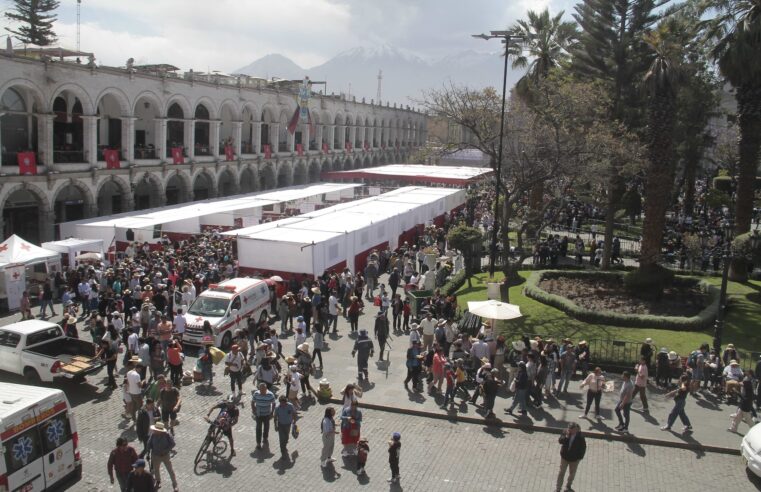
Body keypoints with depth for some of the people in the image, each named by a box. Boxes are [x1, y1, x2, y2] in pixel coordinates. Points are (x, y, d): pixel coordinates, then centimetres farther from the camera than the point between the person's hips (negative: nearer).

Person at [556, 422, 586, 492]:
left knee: (572, 473, 19)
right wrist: (566, 436, -34)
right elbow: (560, 441, -18)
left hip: (574, 459, -1)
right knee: (561, 472, 10)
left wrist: (580, 457, -8)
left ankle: (568, 486, 44)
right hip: (564, 457, 1)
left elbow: (583, 448, -11)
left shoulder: (580, 437, -24)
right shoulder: (566, 432, -17)